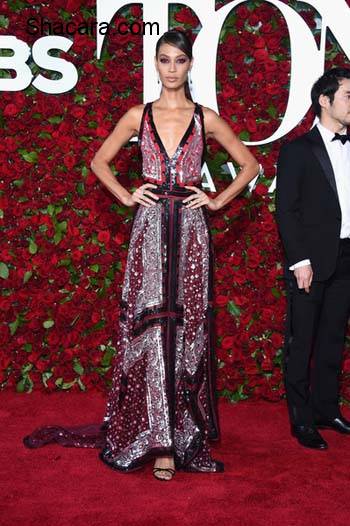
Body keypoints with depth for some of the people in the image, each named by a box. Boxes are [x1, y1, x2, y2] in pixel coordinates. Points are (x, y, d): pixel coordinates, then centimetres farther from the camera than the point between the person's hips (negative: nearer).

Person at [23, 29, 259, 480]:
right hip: (149, 227, 0)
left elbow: (249, 164, 13)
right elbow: (99, 161, 18)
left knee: (187, 328, 2)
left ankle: (182, 433, 14)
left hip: (191, 229, 0)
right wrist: (126, 197, 5)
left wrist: (218, 201, 5)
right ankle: (161, 441, 2)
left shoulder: (206, 118, 7)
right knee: (150, 327, -5)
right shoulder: (138, 116, 9)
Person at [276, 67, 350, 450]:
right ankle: (301, 420, 15)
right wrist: (300, 261, -14)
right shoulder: (298, 150, -4)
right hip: (311, 261, -5)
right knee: (300, 343, 4)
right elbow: (286, 210, -9)